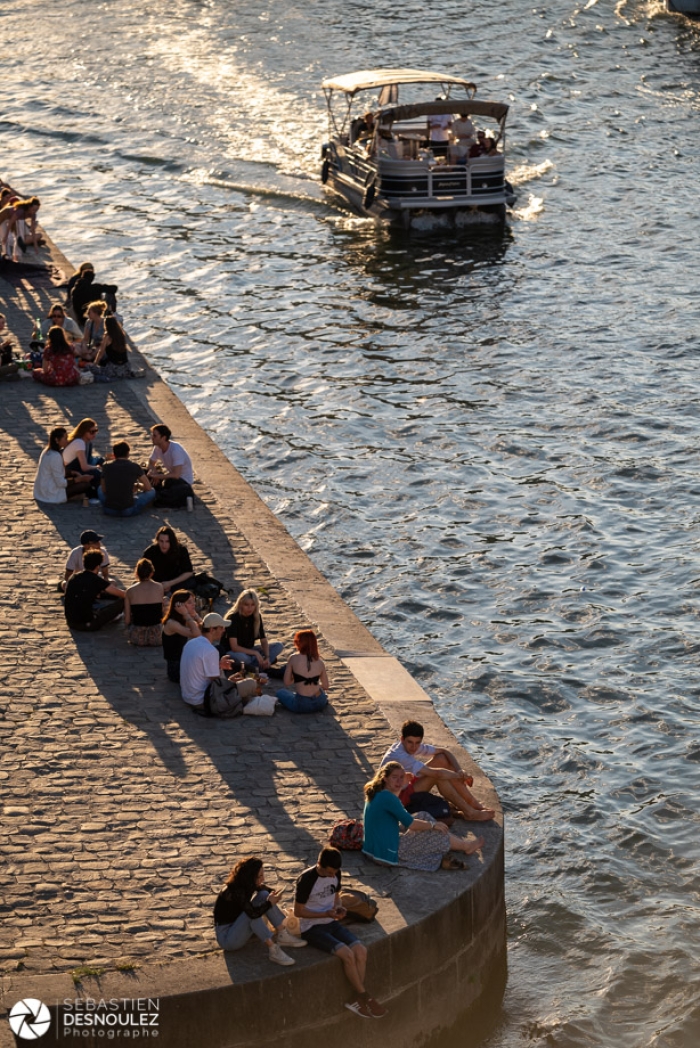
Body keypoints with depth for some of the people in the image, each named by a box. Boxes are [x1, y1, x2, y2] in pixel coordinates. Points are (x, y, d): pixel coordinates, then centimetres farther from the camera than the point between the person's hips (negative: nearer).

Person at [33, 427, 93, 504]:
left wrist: (73, 473, 4)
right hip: (51, 496, -9)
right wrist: (80, 479, -12)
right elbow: (60, 483, -20)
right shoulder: (55, 456, -22)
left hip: (41, 493, 9)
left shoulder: (47, 451, 6)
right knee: (86, 484, -10)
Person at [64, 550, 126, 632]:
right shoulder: (96, 580, -11)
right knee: (122, 601, -3)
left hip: (71, 623, 7)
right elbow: (123, 594, -7)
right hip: (87, 624, -7)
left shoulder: (73, 577, 7)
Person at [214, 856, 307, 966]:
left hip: (239, 927, 9)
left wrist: (274, 892, -8)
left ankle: (282, 936, -9)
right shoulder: (235, 891, -28)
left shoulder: (248, 885, -2)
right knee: (252, 914, -34)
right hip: (226, 936, -9)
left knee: (264, 895, -5)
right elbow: (252, 912, -40)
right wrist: (270, 902, -26)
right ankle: (273, 950, -33)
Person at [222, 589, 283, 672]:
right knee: (241, 657, -43)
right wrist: (255, 653, -30)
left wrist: (267, 657, -20)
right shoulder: (233, 618, -19)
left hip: (248, 651, 7)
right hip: (232, 652, -7)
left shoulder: (257, 617, -2)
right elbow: (234, 647, -25)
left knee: (279, 646, -11)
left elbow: (264, 640, 0)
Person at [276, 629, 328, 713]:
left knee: (281, 692, 27)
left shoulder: (294, 659, -11)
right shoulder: (320, 662, -3)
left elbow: (287, 682, -7)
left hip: (301, 706, -4)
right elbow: (325, 685, 5)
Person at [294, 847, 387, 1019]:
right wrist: (326, 913, -22)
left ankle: (356, 1000, -11)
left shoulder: (335, 874, 1)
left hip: (332, 923, 7)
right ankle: (364, 997, -10)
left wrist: (338, 907, -5)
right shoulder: (307, 880, -19)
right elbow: (298, 911, -13)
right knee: (347, 954, -26)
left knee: (360, 951, -17)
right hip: (311, 928, -7)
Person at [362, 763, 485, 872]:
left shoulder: (376, 794, 7)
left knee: (422, 816, 16)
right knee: (435, 833, 4)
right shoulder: (387, 797, -23)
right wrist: (433, 825, -1)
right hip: (388, 854, -10)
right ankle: (466, 846, 28)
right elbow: (411, 824, -17)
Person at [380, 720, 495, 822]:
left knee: (442, 759, -4)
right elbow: (437, 773, -35)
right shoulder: (399, 757, -33)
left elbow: (443, 751, 0)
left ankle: (473, 803, -3)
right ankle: (469, 813, -19)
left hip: (406, 786, 9)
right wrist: (459, 776, -21)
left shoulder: (415, 746, -6)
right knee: (438, 776, -26)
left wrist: (459, 771, -15)